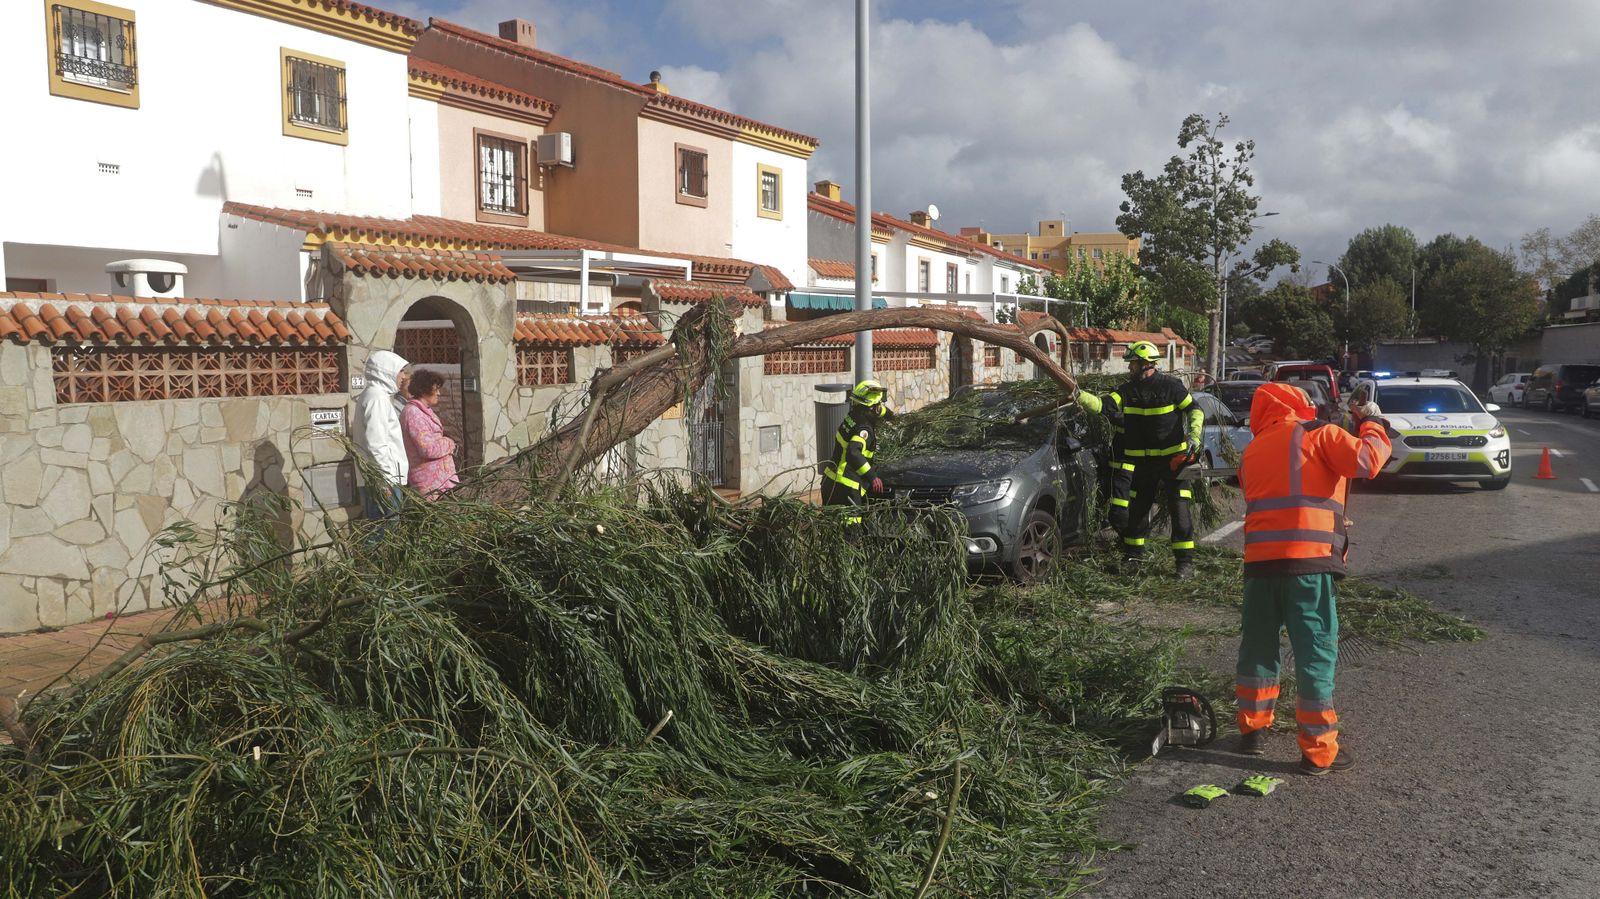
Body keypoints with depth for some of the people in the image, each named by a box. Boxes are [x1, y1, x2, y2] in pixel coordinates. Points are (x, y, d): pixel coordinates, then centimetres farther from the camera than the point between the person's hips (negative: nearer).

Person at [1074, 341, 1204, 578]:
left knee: (1179, 508, -8)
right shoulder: (1128, 391, 3)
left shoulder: (1171, 386, -7)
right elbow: (1104, 405, -11)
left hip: (1172, 459, -4)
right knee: (1136, 508, 9)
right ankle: (1134, 555, 24)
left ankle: (1185, 561, -4)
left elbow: (1194, 409, 1)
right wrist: (1079, 396, -26)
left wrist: (1194, 436, -12)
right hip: (1142, 460, 5)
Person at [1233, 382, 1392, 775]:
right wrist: (1373, 423, 9)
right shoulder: (1316, 434, 2)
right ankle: (1319, 751, 5)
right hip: (1308, 560, -5)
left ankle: (1252, 730, 27)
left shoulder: (1252, 451, 20)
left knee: (1257, 645, 17)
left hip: (1260, 560, 5)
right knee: (1316, 654, 1)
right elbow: (1368, 460, -9)